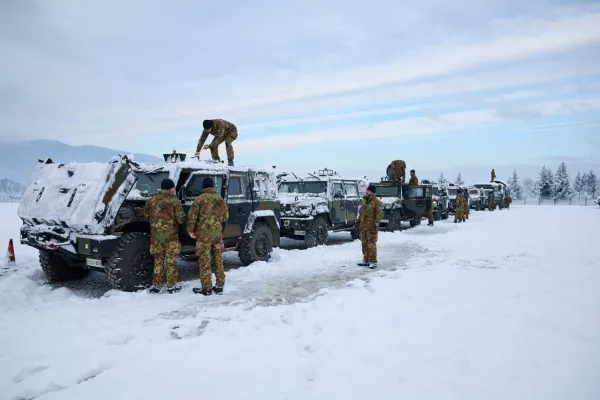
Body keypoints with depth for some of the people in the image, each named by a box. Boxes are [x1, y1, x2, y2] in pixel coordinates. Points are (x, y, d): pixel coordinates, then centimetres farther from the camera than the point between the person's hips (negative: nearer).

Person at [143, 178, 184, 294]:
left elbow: (146, 216, 7)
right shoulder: (174, 201, -12)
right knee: (171, 260, 7)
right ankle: (171, 285, 13)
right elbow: (180, 219, -11)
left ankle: (156, 285, 16)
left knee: (158, 260, 12)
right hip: (171, 234, -3)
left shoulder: (152, 200, -1)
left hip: (156, 234, 3)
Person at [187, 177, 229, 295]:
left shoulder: (200, 199, -8)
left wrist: (190, 230, 1)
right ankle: (220, 286, 17)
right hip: (217, 234, 4)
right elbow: (225, 216, 11)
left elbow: (192, 216, -10)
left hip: (203, 234, -4)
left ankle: (207, 288, 6)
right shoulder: (220, 199, 6)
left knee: (204, 261, 3)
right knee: (218, 260, 12)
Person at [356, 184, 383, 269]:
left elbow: (379, 214, -13)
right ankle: (366, 260, 23)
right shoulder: (365, 200, 15)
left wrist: (376, 224, -19)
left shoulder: (377, 202, -9)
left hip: (371, 227, -8)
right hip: (363, 226, 8)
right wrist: (358, 221, 21)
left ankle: (373, 262, 1)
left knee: (371, 244, -6)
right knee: (364, 243, 13)